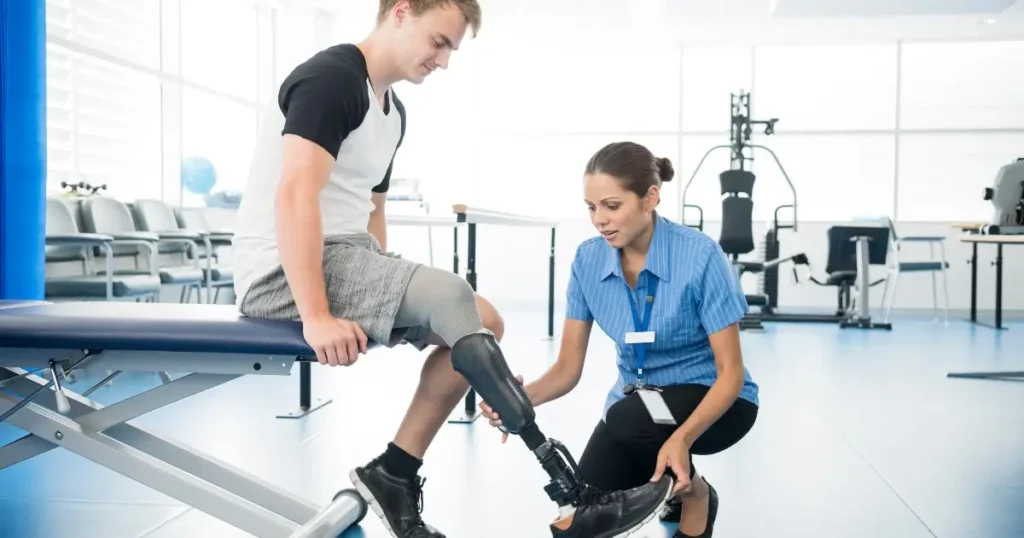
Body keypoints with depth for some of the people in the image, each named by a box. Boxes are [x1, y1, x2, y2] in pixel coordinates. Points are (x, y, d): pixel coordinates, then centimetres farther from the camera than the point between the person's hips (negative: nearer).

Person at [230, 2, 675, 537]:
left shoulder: (392, 111, 18)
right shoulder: (331, 76, -12)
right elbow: (294, 195, -23)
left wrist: (387, 294, 10)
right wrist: (316, 317, -29)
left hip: (344, 260, 10)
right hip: (282, 272, -10)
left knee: (480, 322, 0)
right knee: (450, 297, -27)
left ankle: (393, 474, 2)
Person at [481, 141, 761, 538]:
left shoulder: (700, 256, -25)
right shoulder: (588, 260, -12)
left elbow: (731, 373, -23)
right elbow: (568, 368, -9)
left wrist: (681, 438, -40)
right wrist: (522, 398, -31)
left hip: (712, 402, -4)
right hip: (637, 405, 4)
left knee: (628, 419, -35)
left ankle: (694, 494, -4)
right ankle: (665, 480, 19)